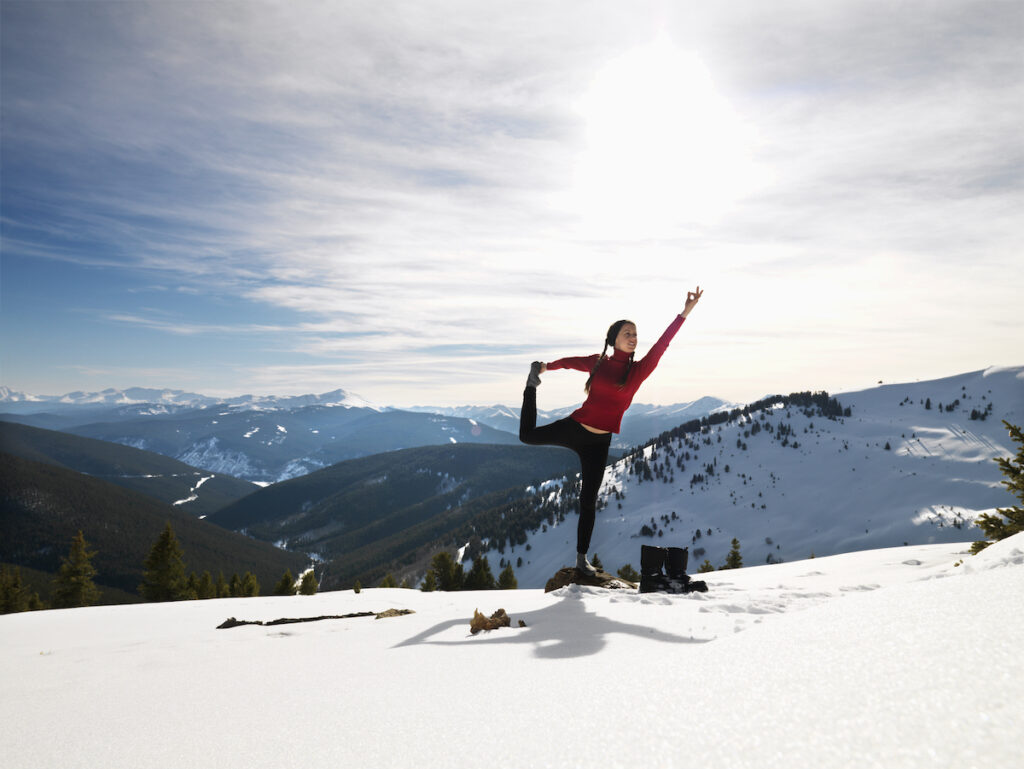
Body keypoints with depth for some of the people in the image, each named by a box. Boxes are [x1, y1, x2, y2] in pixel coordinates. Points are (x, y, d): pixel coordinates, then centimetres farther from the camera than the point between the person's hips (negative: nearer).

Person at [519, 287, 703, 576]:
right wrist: (547, 366, 29)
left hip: (599, 443, 0)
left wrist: (685, 313, -23)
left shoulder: (639, 370, -5)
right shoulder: (598, 362, -3)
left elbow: (661, 345, -15)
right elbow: (571, 362, 15)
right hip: (572, 428, 0)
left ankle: (581, 558, 19)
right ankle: (532, 385, 41)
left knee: (588, 501, 5)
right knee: (527, 435, 19)